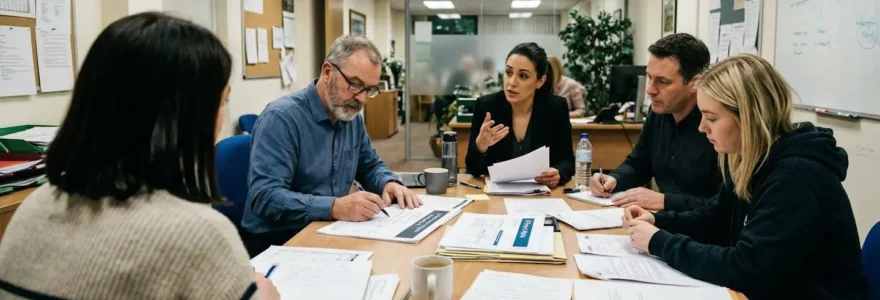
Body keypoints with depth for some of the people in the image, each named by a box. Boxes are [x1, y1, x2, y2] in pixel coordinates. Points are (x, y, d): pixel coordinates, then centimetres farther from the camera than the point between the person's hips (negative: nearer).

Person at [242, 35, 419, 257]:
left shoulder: (352, 117, 6)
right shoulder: (281, 117, -17)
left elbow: (370, 166, 20)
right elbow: (265, 196, -26)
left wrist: (389, 183, -2)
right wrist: (334, 207, -37)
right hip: (276, 244, -8)